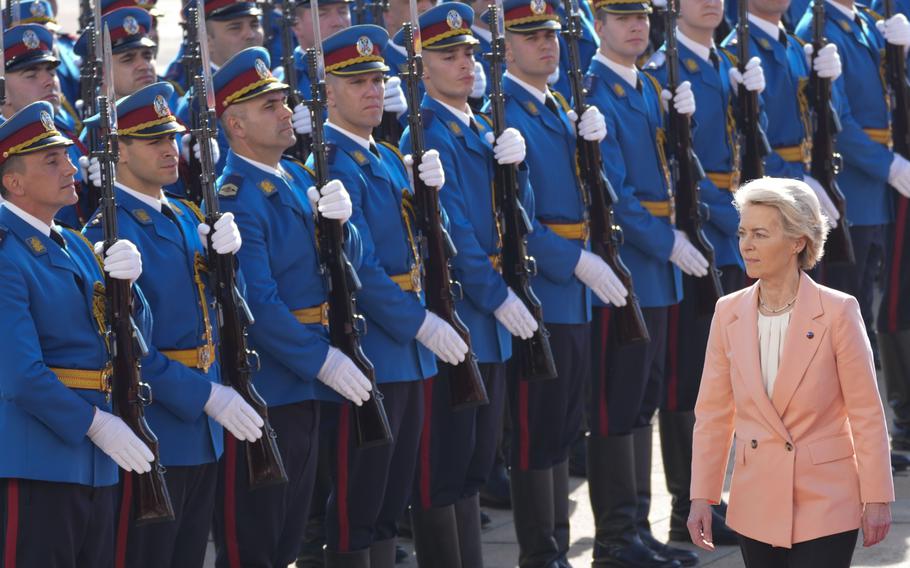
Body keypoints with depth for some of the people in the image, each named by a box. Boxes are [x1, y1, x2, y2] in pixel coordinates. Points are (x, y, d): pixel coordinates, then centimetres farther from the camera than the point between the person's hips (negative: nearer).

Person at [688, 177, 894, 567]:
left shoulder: (837, 311, -9)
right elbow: (713, 413, 6)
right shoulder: (729, 313, 3)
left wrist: (877, 498, -7)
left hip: (825, 504, -4)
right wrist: (702, 497, 2)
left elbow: (866, 413, -6)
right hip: (757, 505, 4)